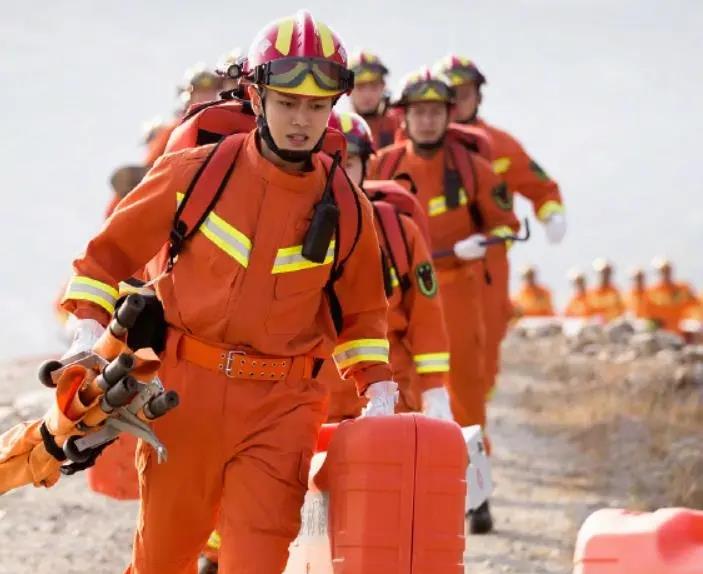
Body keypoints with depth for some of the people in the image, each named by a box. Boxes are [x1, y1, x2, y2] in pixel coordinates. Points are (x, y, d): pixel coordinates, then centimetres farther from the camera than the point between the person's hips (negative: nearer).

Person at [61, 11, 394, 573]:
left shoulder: (347, 207, 3)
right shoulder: (194, 173, -2)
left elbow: (360, 312, 17)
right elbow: (112, 250, 8)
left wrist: (378, 387, 4)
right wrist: (89, 329, -3)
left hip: (280, 404, 0)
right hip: (185, 389, 0)